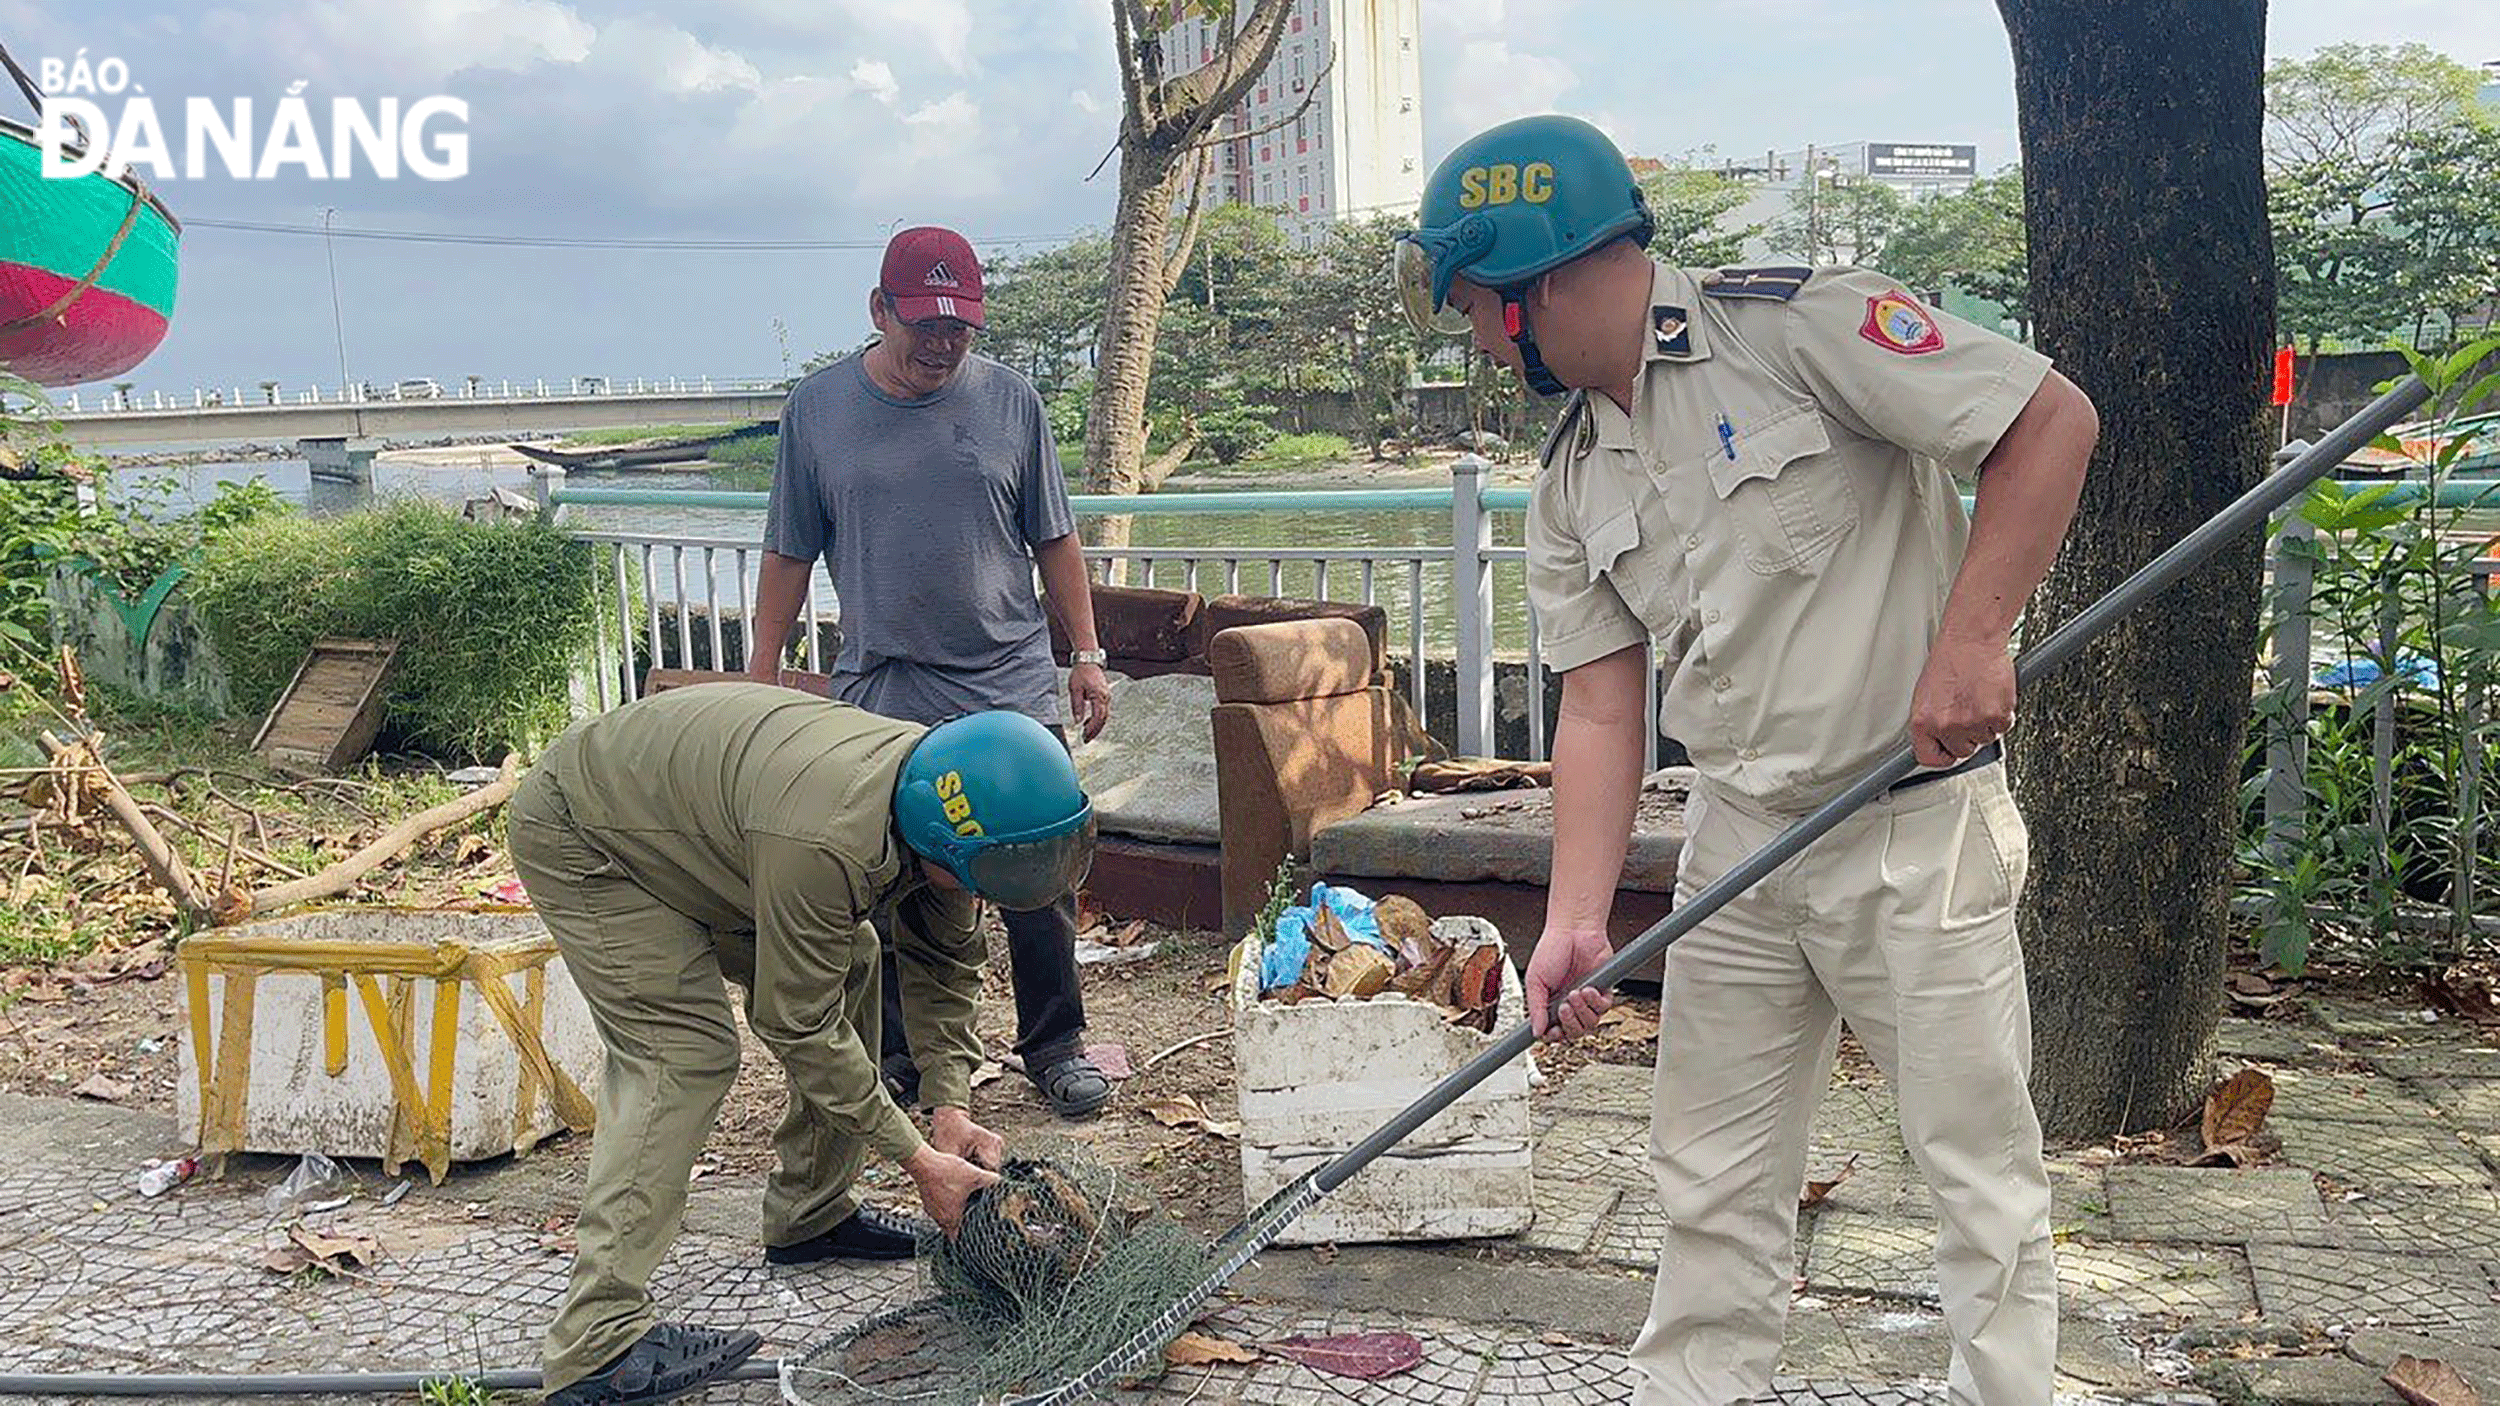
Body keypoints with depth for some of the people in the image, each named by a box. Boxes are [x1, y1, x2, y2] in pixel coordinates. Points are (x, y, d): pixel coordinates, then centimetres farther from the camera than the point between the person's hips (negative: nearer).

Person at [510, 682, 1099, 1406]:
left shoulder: (940, 806, -14)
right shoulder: (823, 838, -41)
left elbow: (944, 962, 1)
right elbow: (799, 1027, -30)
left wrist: (952, 1104, -8)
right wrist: (918, 1158, -23)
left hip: (688, 816, 9)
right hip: (578, 836, -9)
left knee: (846, 969, 7)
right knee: (684, 1050, -20)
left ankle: (809, 1214, 20)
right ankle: (598, 1345, -18)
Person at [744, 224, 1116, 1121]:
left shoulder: (1010, 401, 4)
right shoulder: (818, 407, 3)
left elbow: (1054, 541, 10)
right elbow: (789, 553, 8)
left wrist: (1087, 654, 7)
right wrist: (762, 675, 7)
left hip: (1012, 688, 0)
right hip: (879, 698, 0)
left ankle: (1054, 1046, 20)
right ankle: (898, 1057, 20)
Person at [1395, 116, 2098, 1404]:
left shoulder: (1794, 323, -13)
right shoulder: (1571, 486, 8)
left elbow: (2053, 419, -14)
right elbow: (1599, 707, 4)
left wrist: (1971, 641, -20)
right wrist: (1577, 920, -7)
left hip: (1918, 829, -6)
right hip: (1735, 840, 6)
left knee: (1980, 1175, 3)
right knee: (1712, 1186, 14)